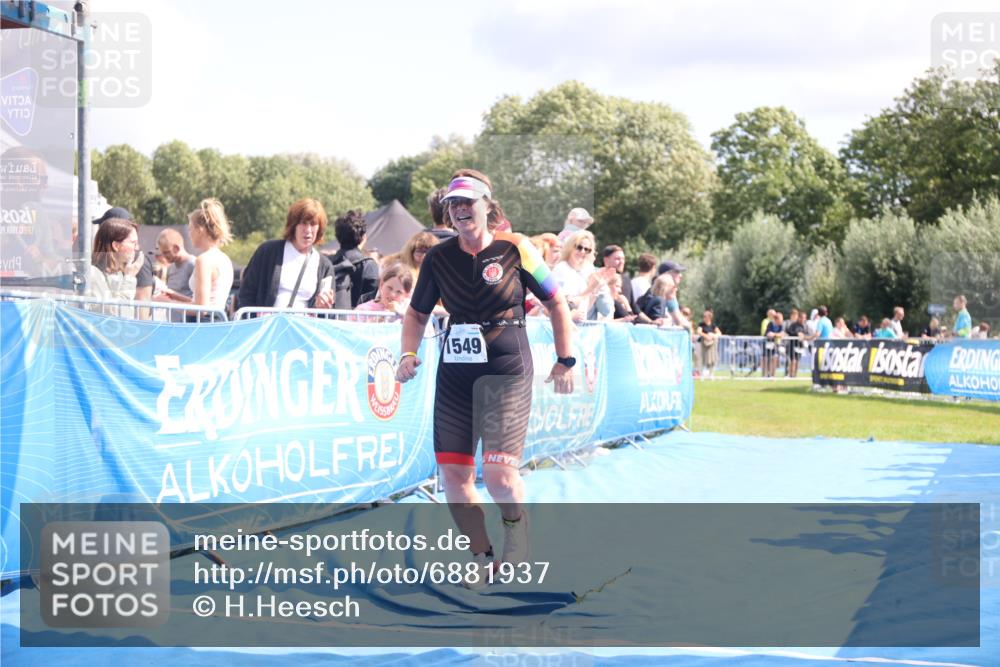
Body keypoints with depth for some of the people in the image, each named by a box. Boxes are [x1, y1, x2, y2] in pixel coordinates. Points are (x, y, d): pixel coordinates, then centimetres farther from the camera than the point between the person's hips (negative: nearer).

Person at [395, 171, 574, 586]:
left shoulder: (515, 249, -5)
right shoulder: (438, 258, 4)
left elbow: (556, 303, 4)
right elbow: (417, 313, 16)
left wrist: (565, 360, 1)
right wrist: (408, 354, -2)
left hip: (507, 372, -4)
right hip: (454, 375, 4)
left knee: (498, 474, -18)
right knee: (453, 475, 3)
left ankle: (515, 520, 11)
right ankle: (483, 558, 20)